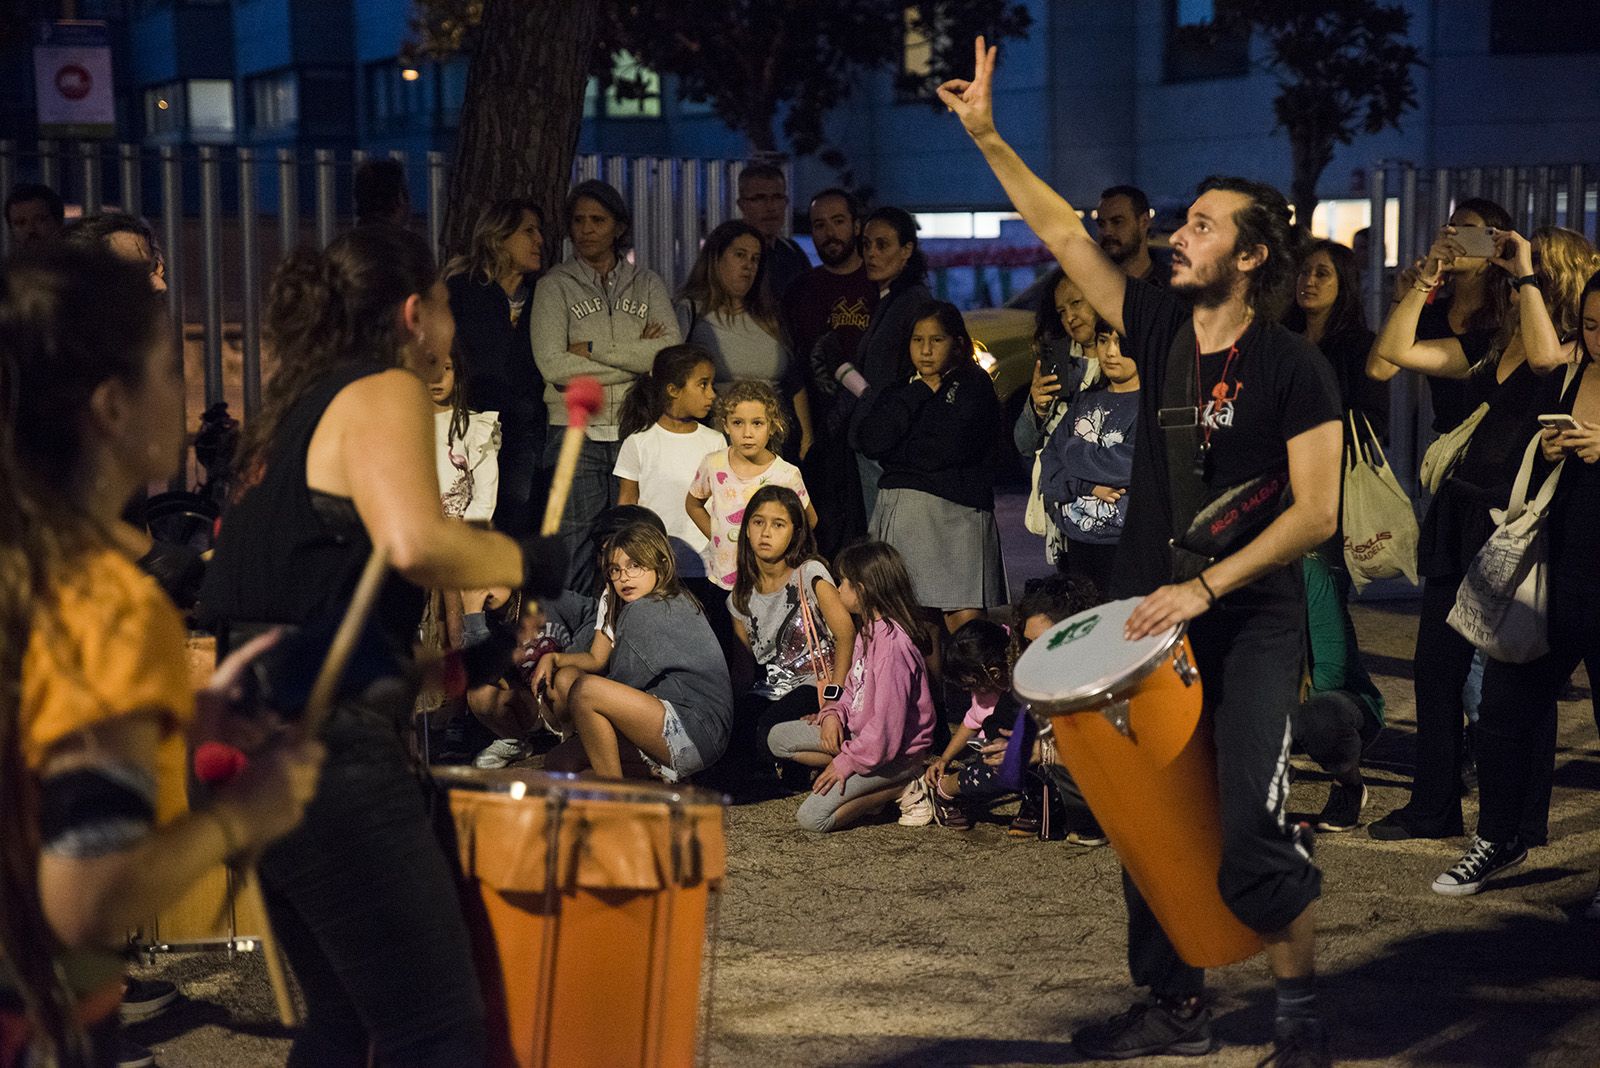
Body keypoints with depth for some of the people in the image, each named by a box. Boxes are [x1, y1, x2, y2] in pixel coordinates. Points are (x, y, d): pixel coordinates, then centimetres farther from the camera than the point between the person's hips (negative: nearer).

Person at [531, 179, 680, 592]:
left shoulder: (647, 283, 14)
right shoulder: (555, 286, 7)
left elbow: (671, 351, -3)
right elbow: (553, 364, -8)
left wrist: (592, 349, -7)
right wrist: (636, 358, -5)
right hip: (577, 435, -2)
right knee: (576, 552, -5)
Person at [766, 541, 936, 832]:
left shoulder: (892, 644, -27)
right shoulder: (867, 629, 6)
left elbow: (887, 725, -27)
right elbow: (853, 689, 17)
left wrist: (845, 762, -18)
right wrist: (833, 715, -4)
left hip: (893, 752, -10)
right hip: (861, 734, 10)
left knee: (812, 817, -19)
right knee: (778, 738, 10)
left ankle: (901, 789, -6)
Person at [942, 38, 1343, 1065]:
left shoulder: (1293, 367, -10)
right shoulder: (1160, 328, 4)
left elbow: (1316, 511, -15)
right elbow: (1063, 231, 8)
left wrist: (1204, 587, -20)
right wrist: (987, 135, 2)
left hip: (1253, 622, -6)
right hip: (1155, 607, 6)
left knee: (1252, 830, -15)